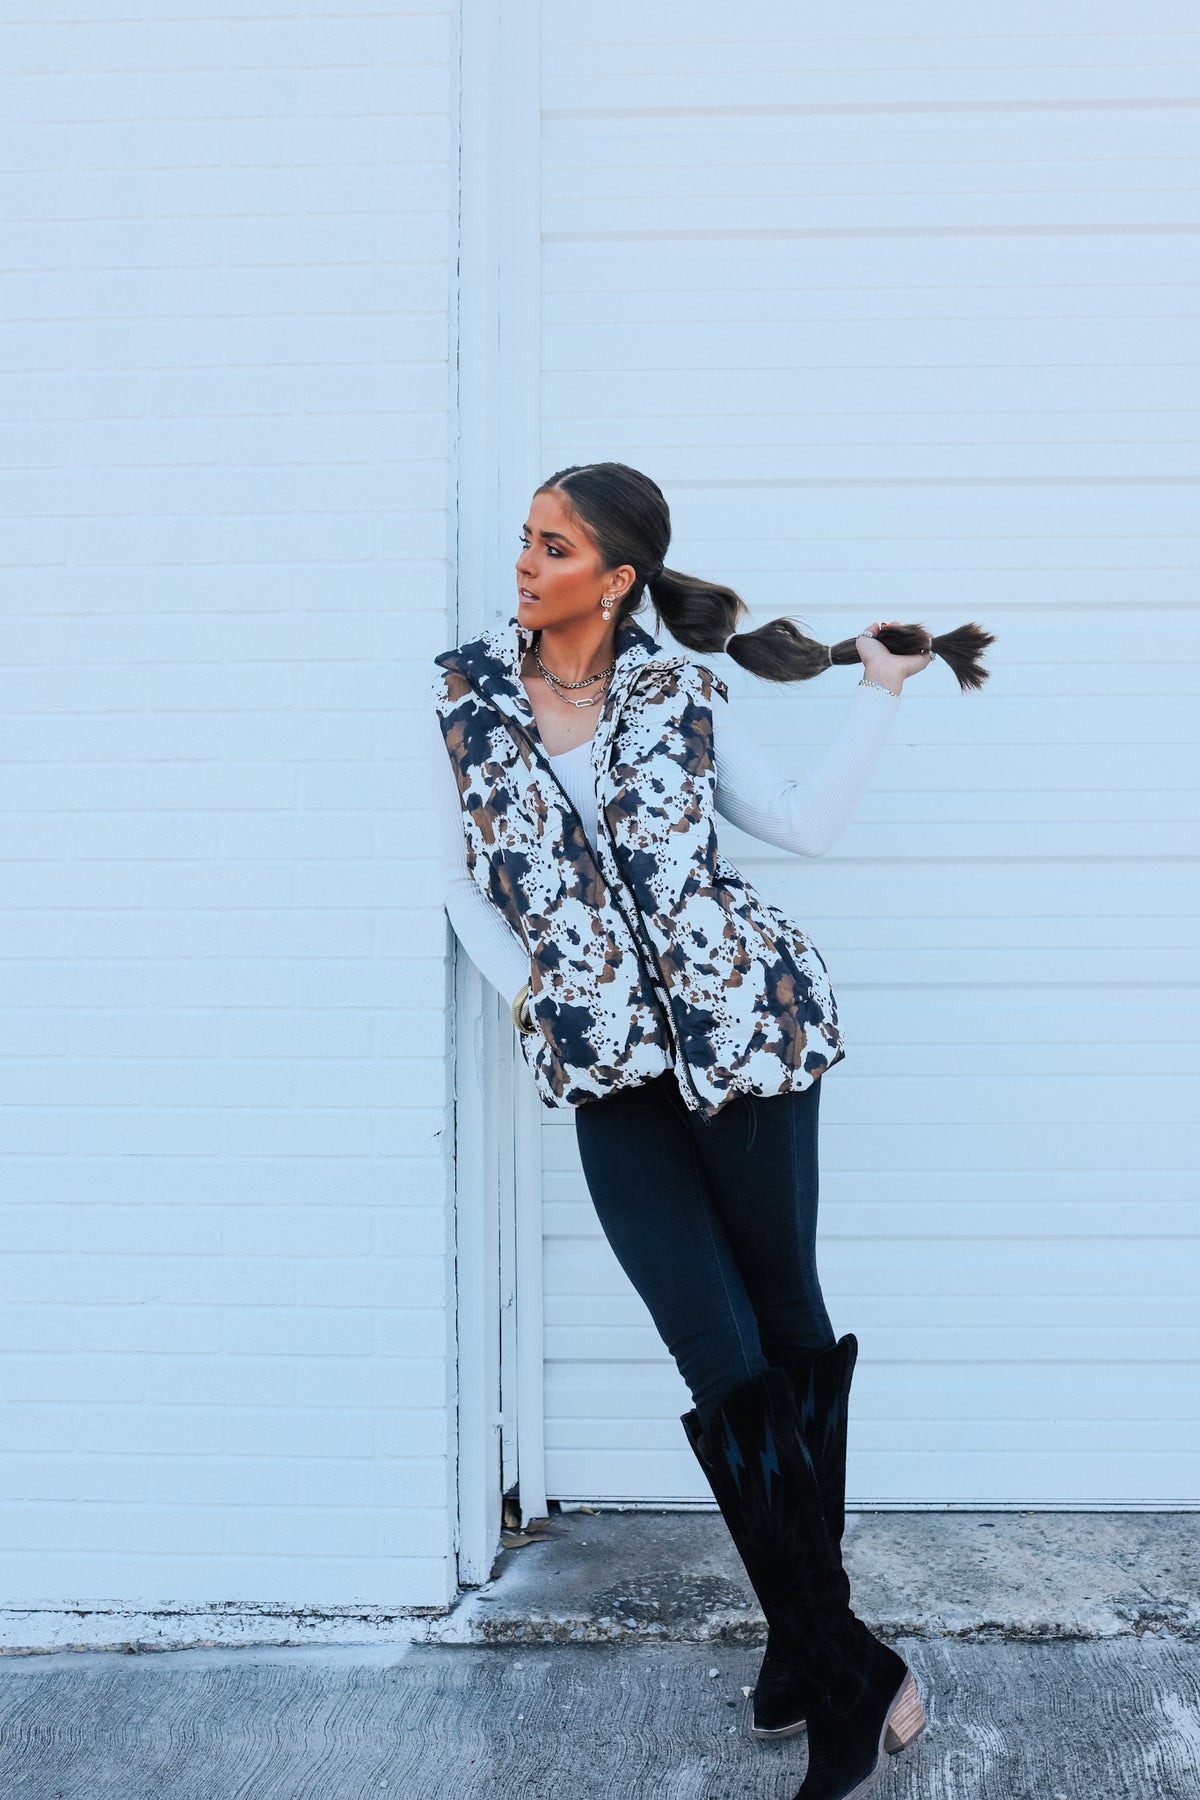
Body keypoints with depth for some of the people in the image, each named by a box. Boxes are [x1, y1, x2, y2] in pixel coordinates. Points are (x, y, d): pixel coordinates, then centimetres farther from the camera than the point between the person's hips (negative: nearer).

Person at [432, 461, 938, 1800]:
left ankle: (809, 1651, 23)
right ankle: (854, 1678, 12)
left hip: (745, 1029, -1)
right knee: (723, 1364, -3)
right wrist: (526, 992, -1)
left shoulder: (679, 697, 1)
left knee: (789, 1327, 8)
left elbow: (806, 823, 7)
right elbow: (466, 880, 11)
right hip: (609, 1069, 1)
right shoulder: (467, 695, 5)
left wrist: (880, 689, 3)